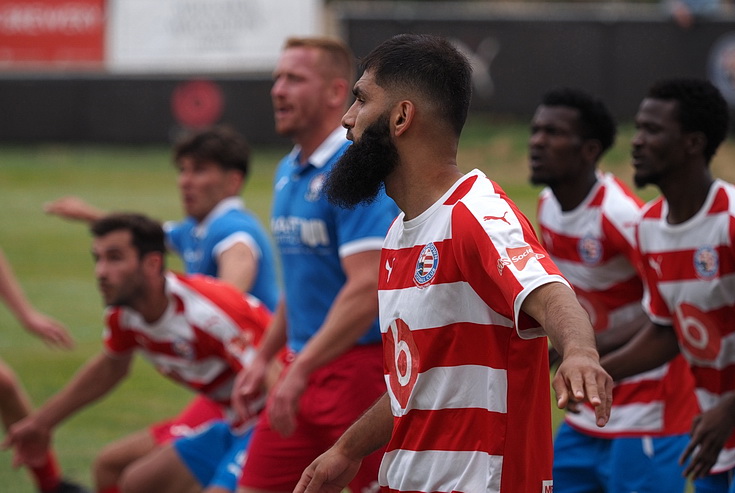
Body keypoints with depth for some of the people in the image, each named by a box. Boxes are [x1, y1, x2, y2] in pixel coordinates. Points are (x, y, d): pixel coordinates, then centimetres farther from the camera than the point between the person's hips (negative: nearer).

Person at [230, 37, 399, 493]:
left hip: (363, 366, -9)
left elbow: (368, 288, -25)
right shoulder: (289, 172, 13)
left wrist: (301, 370, -27)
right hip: (306, 370, 9)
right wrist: (263, 359, 22)